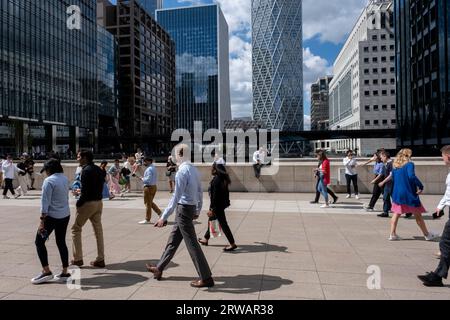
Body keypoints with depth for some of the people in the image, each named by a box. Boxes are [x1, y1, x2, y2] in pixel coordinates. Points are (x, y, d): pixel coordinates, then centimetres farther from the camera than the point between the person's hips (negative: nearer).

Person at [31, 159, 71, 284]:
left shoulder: (49, 181, -15)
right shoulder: (65, 179, 8)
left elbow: (45, 202, -18)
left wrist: (42, 221, -17)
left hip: (52, 216, -7)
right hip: (65, 215, 7)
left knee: (39, 242, 7)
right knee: (61, 242, 13)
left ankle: (46, 271, 5)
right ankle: (65, 273, 16)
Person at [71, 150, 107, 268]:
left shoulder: (86, 170, -15)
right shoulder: (99, 170, 10)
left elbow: (85, 191, -19)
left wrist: (79, 203, -9)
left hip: (88, 203, -8)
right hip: (99, 202, 8)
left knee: (76, 229, 8)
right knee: (98, 230, 11)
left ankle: (77, 259, 12)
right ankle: (100, 259, 15)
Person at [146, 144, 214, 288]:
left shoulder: (182, 172, -19)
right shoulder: (194, 170, 8)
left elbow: (176, 197, -23)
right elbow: (200, 192, 14)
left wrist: (164, 217, -22)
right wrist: (198, 210, 24)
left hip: (183, 209, -9)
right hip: (191, 208, 9)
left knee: (192, 244, -2)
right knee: (173, 240, 19)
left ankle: (206, 278, 6)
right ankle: (159, 268, 33)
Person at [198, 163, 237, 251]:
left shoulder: (216, 180, -21)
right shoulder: (223, 179, 6)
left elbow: (215, 196, -23)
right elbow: (225, 192, 12)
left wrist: (212, 209, -20)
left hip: (217, 205, -10)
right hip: (222, 204, 10)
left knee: (223, 224, -4)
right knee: (211, 221, 22)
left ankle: (232, 244, 2)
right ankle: (206, 239, 38)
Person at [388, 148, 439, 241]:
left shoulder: (395, 166, 8)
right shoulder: (409, 164, -10)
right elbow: (411, 176, -26)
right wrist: (421, 186, -19)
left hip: (397, 194, 5)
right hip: (409, 194, -4)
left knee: (396, 214, 10)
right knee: (418, 215, 10)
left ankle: (392, 234, 5)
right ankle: (427, 235, 26)